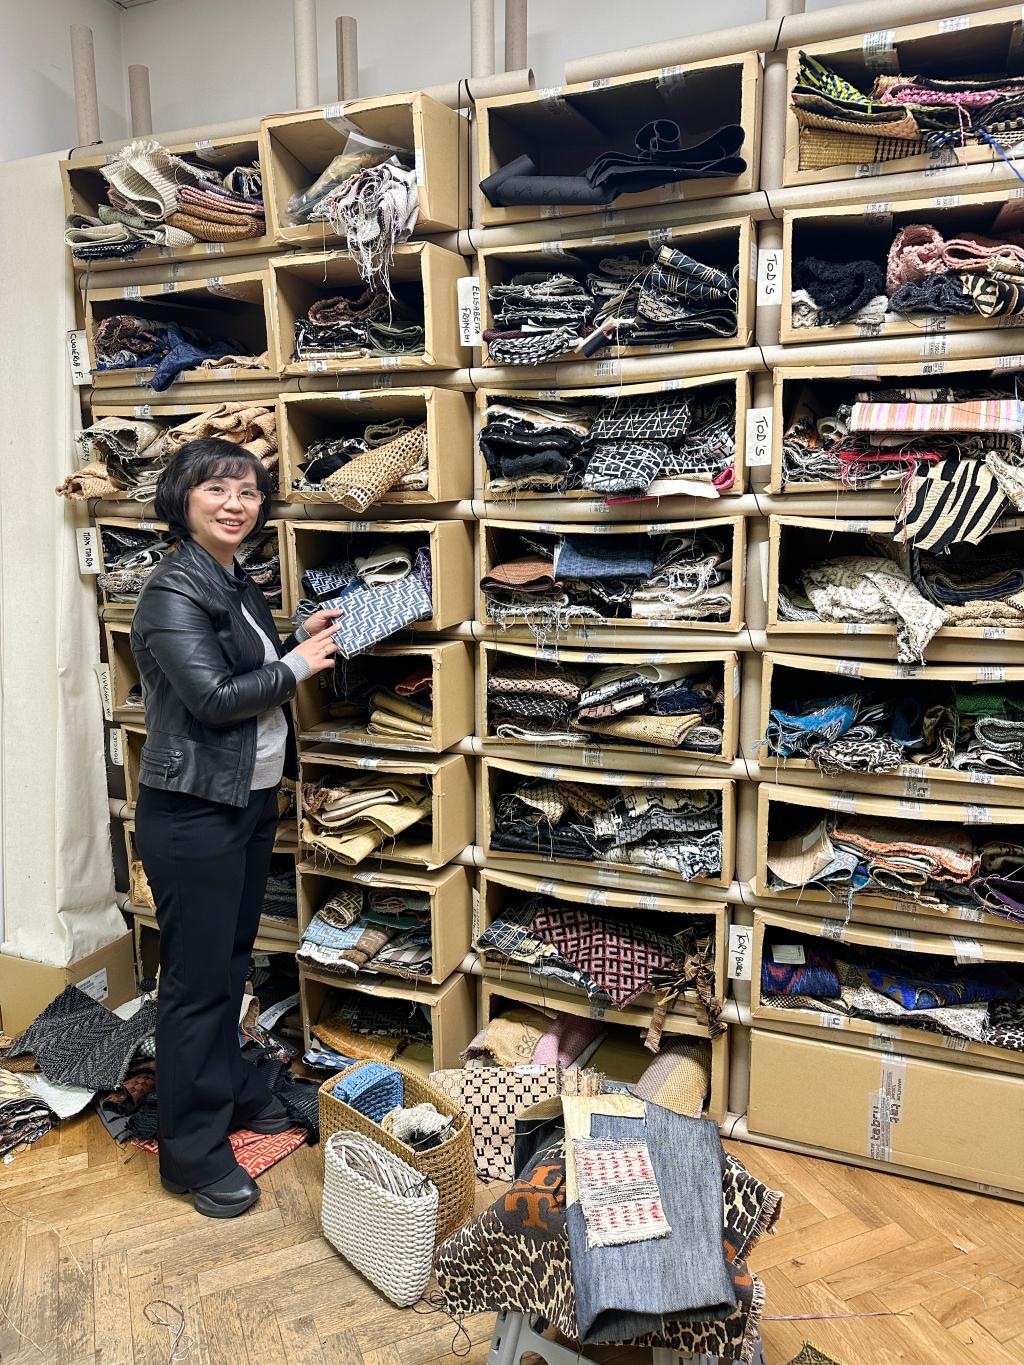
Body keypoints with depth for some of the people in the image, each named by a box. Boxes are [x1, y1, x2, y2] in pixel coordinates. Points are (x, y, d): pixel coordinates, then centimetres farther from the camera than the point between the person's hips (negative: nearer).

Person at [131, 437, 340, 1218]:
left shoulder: (239, 584, 10)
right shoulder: (174, 590, -16)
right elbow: (213, 696, -23)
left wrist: (301, 639, 3)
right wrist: (297, 666, -12)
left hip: (252, 801, 9)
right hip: (193, 812, -9)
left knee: (233, 960, 21)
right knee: (197, 980, 2)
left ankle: (232, 1091, 39)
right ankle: (194, 1151, 17)